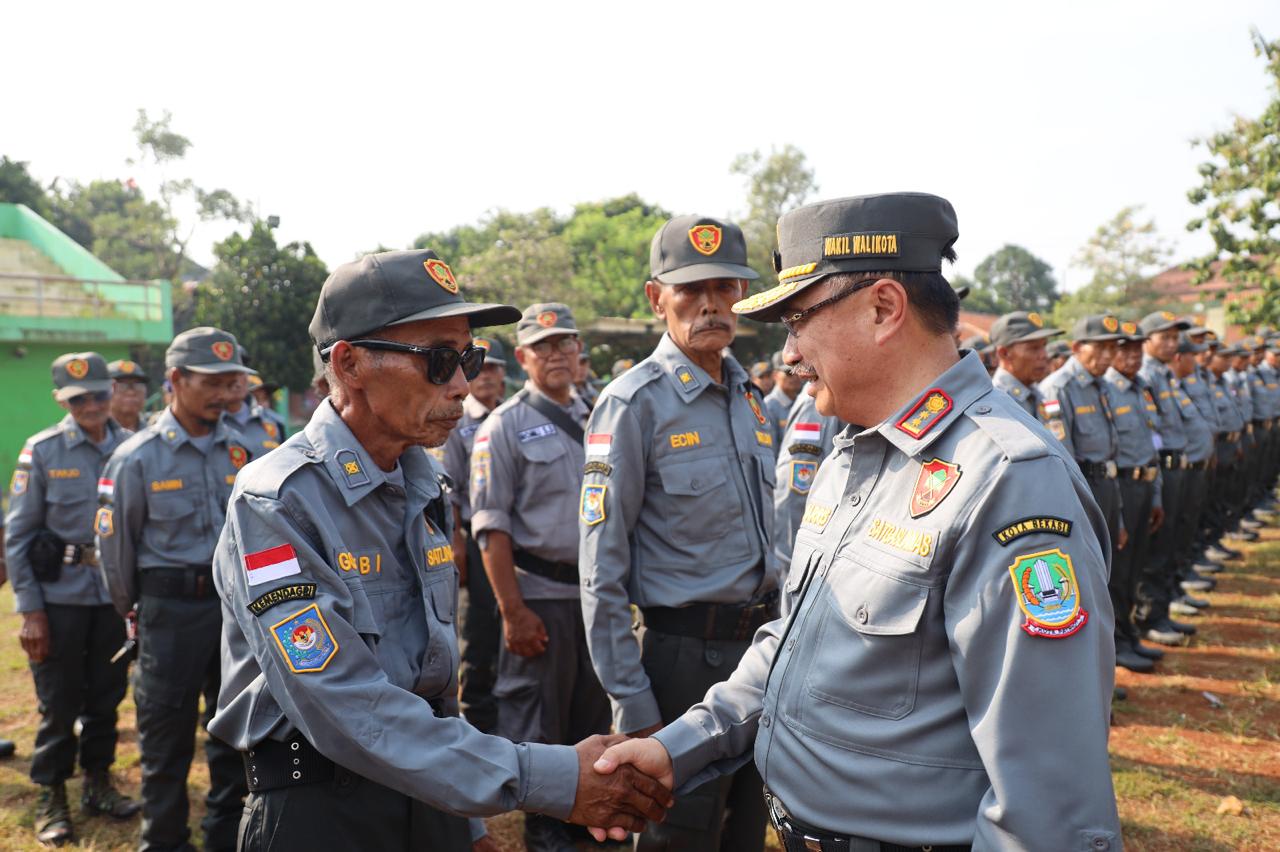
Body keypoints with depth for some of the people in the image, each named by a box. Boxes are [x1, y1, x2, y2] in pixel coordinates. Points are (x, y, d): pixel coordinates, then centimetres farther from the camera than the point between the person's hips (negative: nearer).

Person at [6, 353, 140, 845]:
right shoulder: (42, 451, -7)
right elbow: (17, 535, -5)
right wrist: (30, 610, -8)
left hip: (115, 595, 3)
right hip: (60, 596, -2)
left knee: (107, 694, 13)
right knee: (59, 702, 6)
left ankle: (98, 782, 31)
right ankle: (51, 799, 23)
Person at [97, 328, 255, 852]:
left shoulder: (245, 450, -1)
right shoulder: (137, 458, -9)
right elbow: (115, 544, 0)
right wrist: (133, 611, 9)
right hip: (172, 611, -3)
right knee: (167, 739, 11)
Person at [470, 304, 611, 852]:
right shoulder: (505, 427, -5)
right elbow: (491, 525, -10)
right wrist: (512, 611, -15)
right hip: (542, 595, -5)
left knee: (595, 714, 15)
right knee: (537, 722, 6)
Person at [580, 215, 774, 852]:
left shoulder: (750, 397, 9)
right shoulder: (634, 403, -13)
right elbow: (602, 568, -13)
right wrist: (632, 703, -14)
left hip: (761, 644, 7)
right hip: (686, 651, -6)